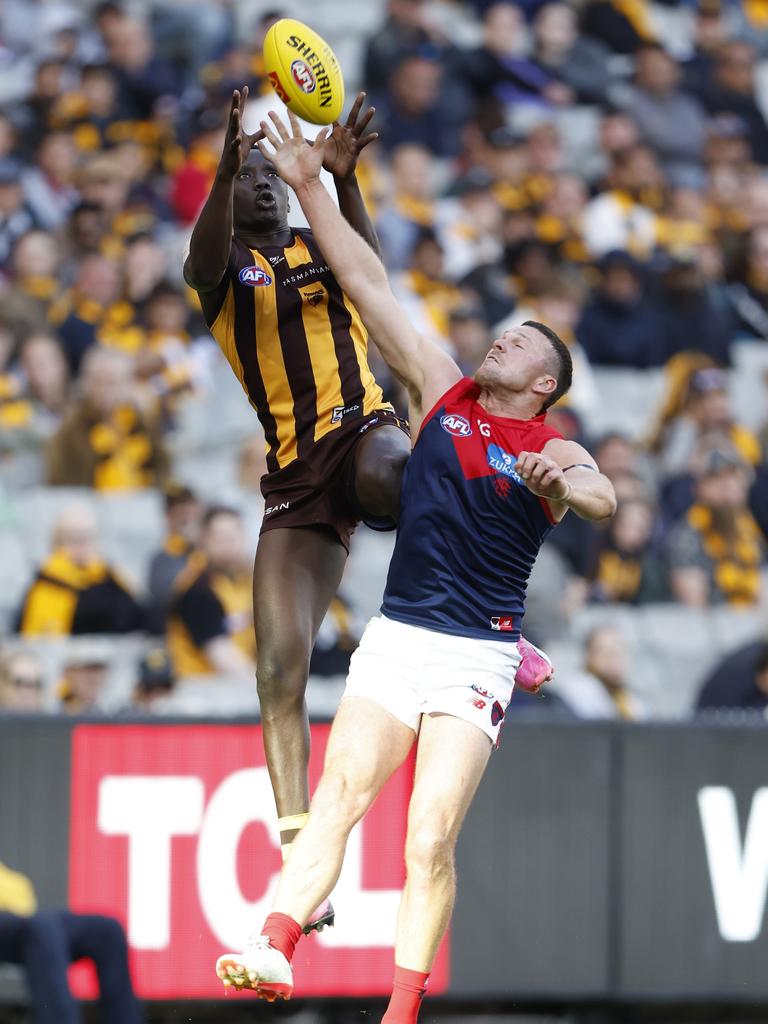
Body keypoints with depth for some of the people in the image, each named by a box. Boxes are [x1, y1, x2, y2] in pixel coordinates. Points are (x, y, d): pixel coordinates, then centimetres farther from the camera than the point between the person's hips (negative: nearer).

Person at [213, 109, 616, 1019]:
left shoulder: (554, 453, 1)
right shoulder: (442, 391, 12)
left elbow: (603, 498, -21)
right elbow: (367, 284, 12)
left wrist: (562, 484, -44)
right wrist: (310, 186, 10)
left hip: (475, 657, -4)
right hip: (394, 637, 4)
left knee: (430, 840, -11)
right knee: (334, 799, -13)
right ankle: (275, 950, -27)